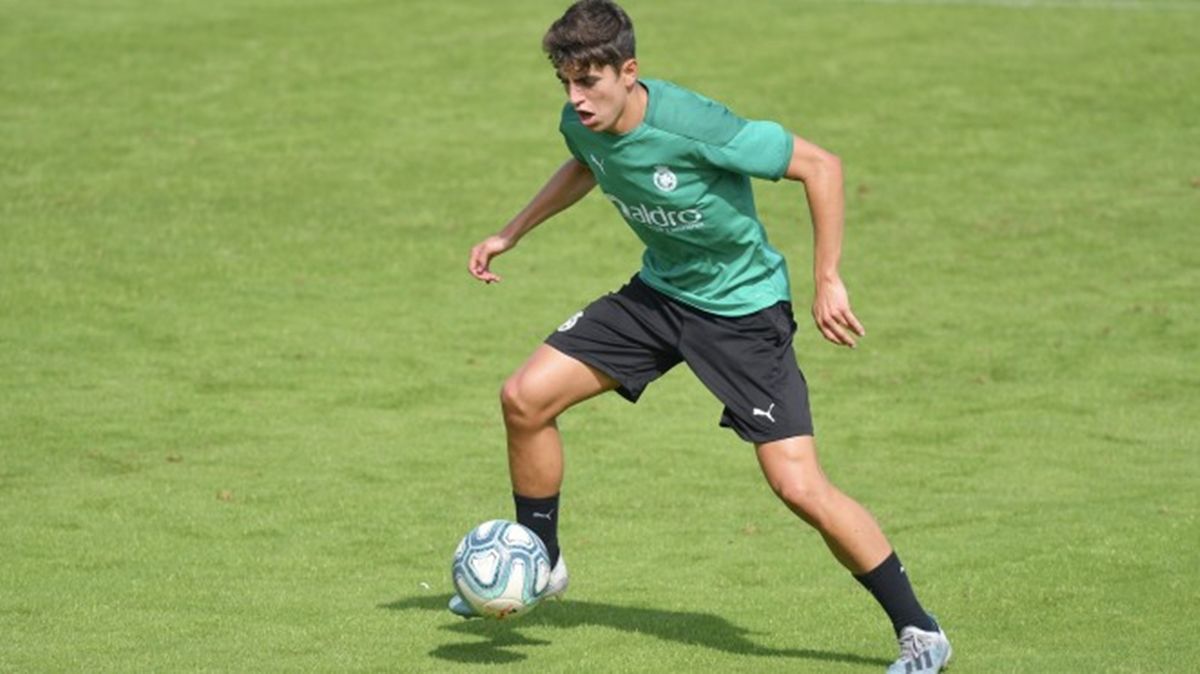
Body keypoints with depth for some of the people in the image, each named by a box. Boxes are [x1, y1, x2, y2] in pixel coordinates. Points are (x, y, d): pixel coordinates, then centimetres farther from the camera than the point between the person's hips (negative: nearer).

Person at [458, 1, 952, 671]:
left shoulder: (695, 128, -31)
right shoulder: (582, 124, -9)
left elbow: (820, 165, -23)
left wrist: (827, 281, -22)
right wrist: (511, 233, 18)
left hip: (744, 307, -7)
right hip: (659, 292, 7)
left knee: (799, 486, -15)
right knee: (525, 397, -3)